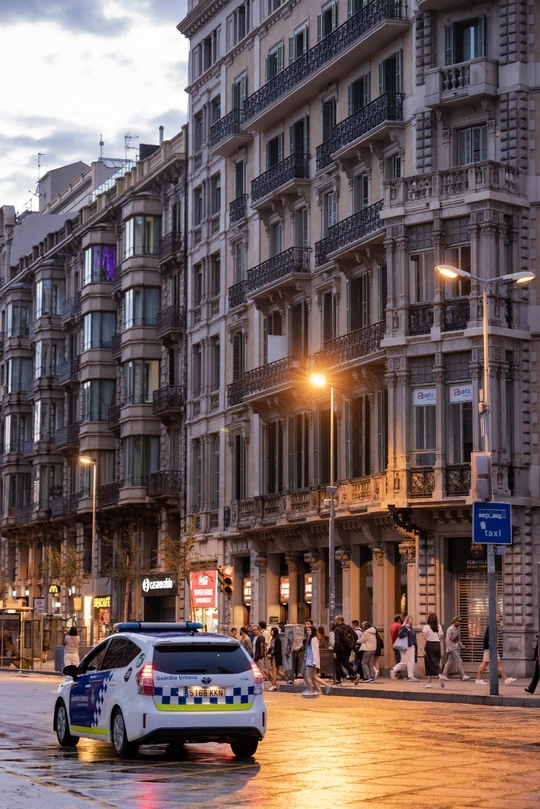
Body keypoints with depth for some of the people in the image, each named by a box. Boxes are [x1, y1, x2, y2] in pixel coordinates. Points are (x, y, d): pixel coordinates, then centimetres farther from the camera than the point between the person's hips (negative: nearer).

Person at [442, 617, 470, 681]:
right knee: (459, 661, -10)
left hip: (456, 648, 9)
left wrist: (462, 646, 21)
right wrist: (450, 649, -23)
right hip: (452, 648, -9)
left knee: (450, 662, 11)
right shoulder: (450, 629, -13)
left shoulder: (457, 629, 14)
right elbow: (448, 640, -18)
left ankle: (444, 675, 17)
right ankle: (463, 676, -10)